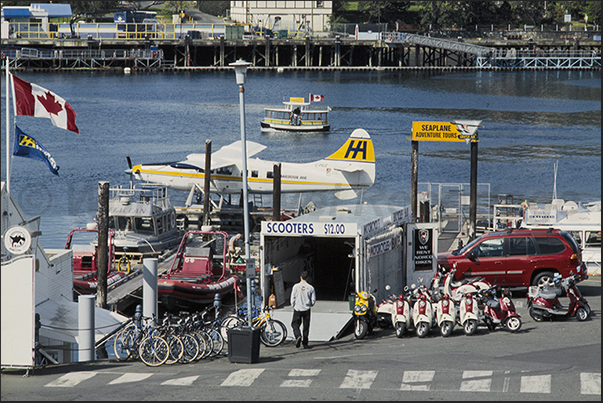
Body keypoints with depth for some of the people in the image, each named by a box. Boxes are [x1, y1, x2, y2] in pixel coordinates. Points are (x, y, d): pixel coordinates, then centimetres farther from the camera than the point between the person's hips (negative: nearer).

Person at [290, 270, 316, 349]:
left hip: (297, 309, -1)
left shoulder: (296, 286, -7)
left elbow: (293, 298, -5)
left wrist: (293, 306, 12)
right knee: (306, 327, 9)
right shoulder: (310, 288, -3)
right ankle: (305, 343, 11)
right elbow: (313, 300, 0)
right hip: (307, 310, 1)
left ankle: (298, 336, -18)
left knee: (295, 324, 9)